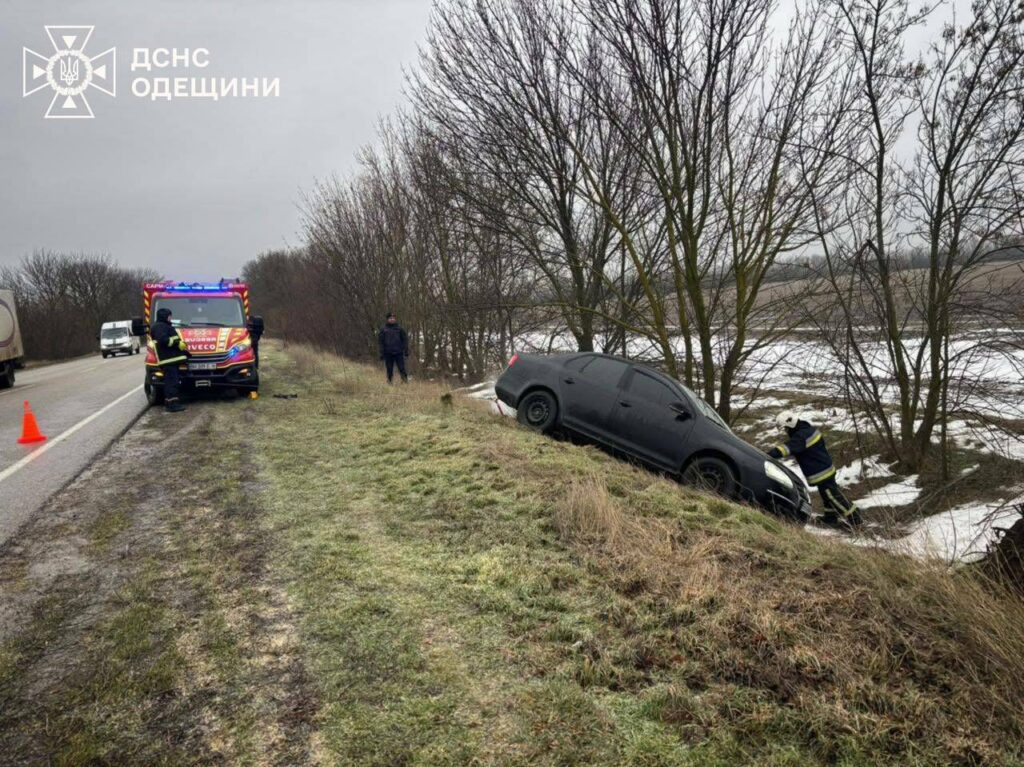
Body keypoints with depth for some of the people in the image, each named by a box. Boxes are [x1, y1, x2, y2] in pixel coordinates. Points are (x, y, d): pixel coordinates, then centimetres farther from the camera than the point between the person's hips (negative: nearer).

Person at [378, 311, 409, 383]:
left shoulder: (400, 328, 5)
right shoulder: (383, 329, 3)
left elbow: (405, 340, 7)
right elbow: (380, 342, 4)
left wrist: (406, 351, 1)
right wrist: (382, 353, -2)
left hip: (399, 353, 0)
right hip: (388, 354, 0)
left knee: (402, 369, -4)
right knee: (389, 371, 6)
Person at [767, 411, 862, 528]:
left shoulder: (801, 437, -27)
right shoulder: (807, 429, 6)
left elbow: (787, 447, -41)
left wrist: (769, 454, -48)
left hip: (820, 472, -10)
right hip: (825, 467, 10)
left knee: (832, 495, 2)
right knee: (828, 494, 22)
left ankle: (853, 517, 13)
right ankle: (831, 516, 36)